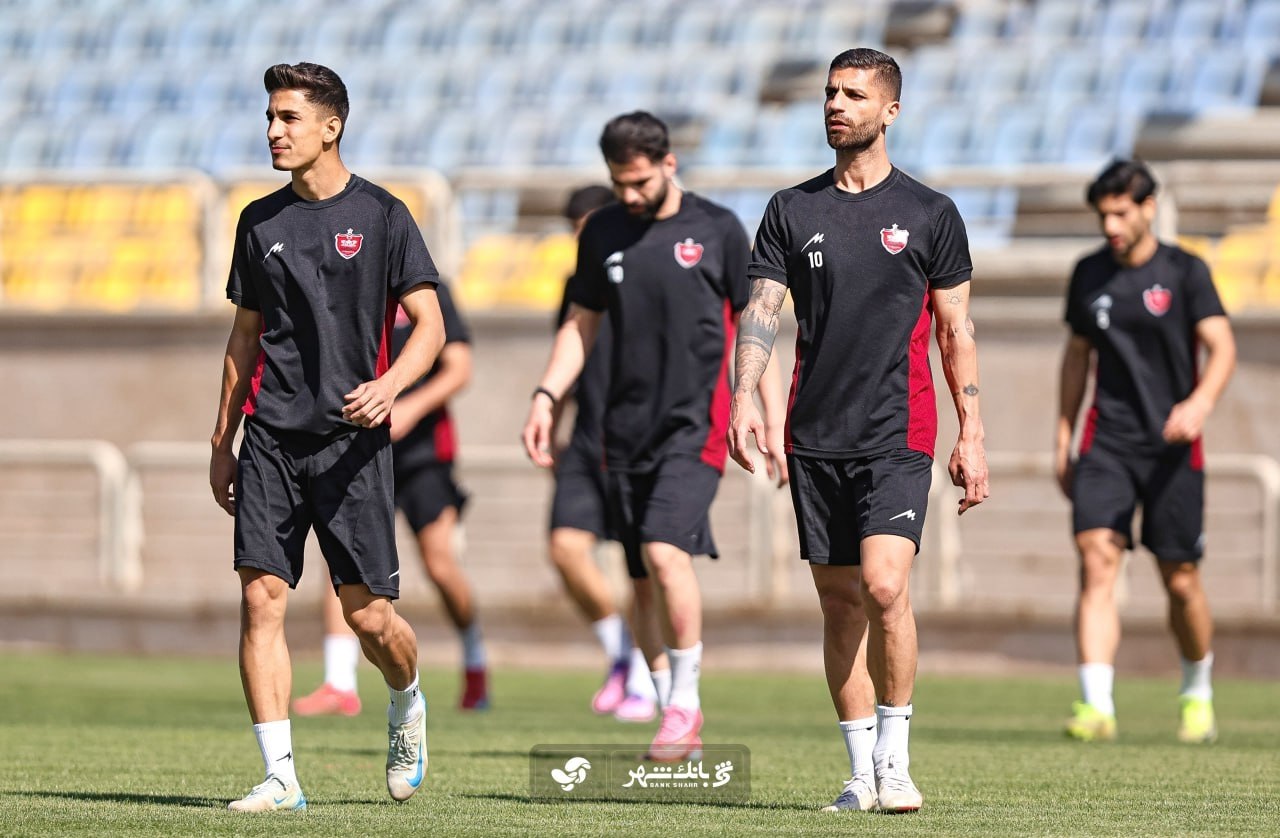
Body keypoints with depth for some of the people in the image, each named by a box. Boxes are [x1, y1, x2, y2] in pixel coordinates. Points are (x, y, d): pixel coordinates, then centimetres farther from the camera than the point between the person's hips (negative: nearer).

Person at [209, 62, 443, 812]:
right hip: (271, 436, 4)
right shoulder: (261, 222, 11)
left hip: (351, 440, -3)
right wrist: (222, 441, 16)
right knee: (261, 597, -8)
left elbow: (430, 327, -4)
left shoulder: (380, 216, -2)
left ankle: (408, 706, 32)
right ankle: (280, 776, -6)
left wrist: (389, 385, -23)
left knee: (368, 614, -2)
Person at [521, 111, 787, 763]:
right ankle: (675, 715, 15)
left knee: (664, 551, -21)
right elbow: (581, 325, 16)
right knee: (643, 577, 5)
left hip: (696, 422, -4)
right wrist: (545, 396, 3)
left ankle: (685, 699, -8)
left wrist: (772, 417, 1)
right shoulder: (603, 233, 9)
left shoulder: (717, 230, 0)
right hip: (627, 427, 4)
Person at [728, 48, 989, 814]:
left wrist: (972, 434, 1)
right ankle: (862, 772, 12)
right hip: (816, 436, 3)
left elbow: (957, 329, 6)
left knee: (884, 585, -18)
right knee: (840, 602, 5)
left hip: (898, 435, -3)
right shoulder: (793, 210, 9)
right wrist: (745, 395, -14)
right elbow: (762, 307, 3)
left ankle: (895, 758, -6)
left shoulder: (929, 213, 3)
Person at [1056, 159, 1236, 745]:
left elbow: (1222, 348, -10)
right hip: (1105, 442, 2)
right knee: (1097, 560, -17)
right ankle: (1096, 706, -25)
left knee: (1180, 580, 4)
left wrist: (1200, 403, -30)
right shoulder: (1089, 274, 9)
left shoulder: (1184, 272, -2)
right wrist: (1062, 440, 19)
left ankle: (1198, 694, 30)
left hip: (1171, 445, -2)